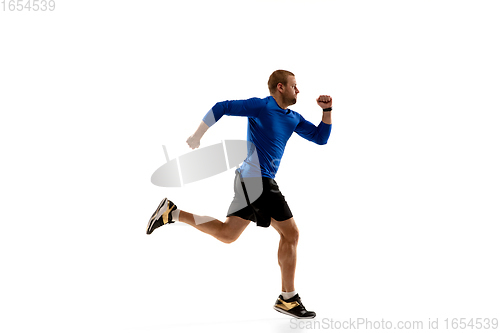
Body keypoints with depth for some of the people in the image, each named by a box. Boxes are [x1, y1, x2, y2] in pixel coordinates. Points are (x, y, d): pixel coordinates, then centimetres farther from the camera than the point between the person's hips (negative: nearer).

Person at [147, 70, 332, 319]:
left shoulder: (293, 119, 16)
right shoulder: (261, 106, -9)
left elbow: (320, 138, 18)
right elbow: (221, 108, -10)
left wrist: (327, 110, 5)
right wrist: (197, 136, -10)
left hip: (250, 181, 9)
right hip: (258, 179, -9)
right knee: (290, 234, -6)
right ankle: (288, 299, 1)